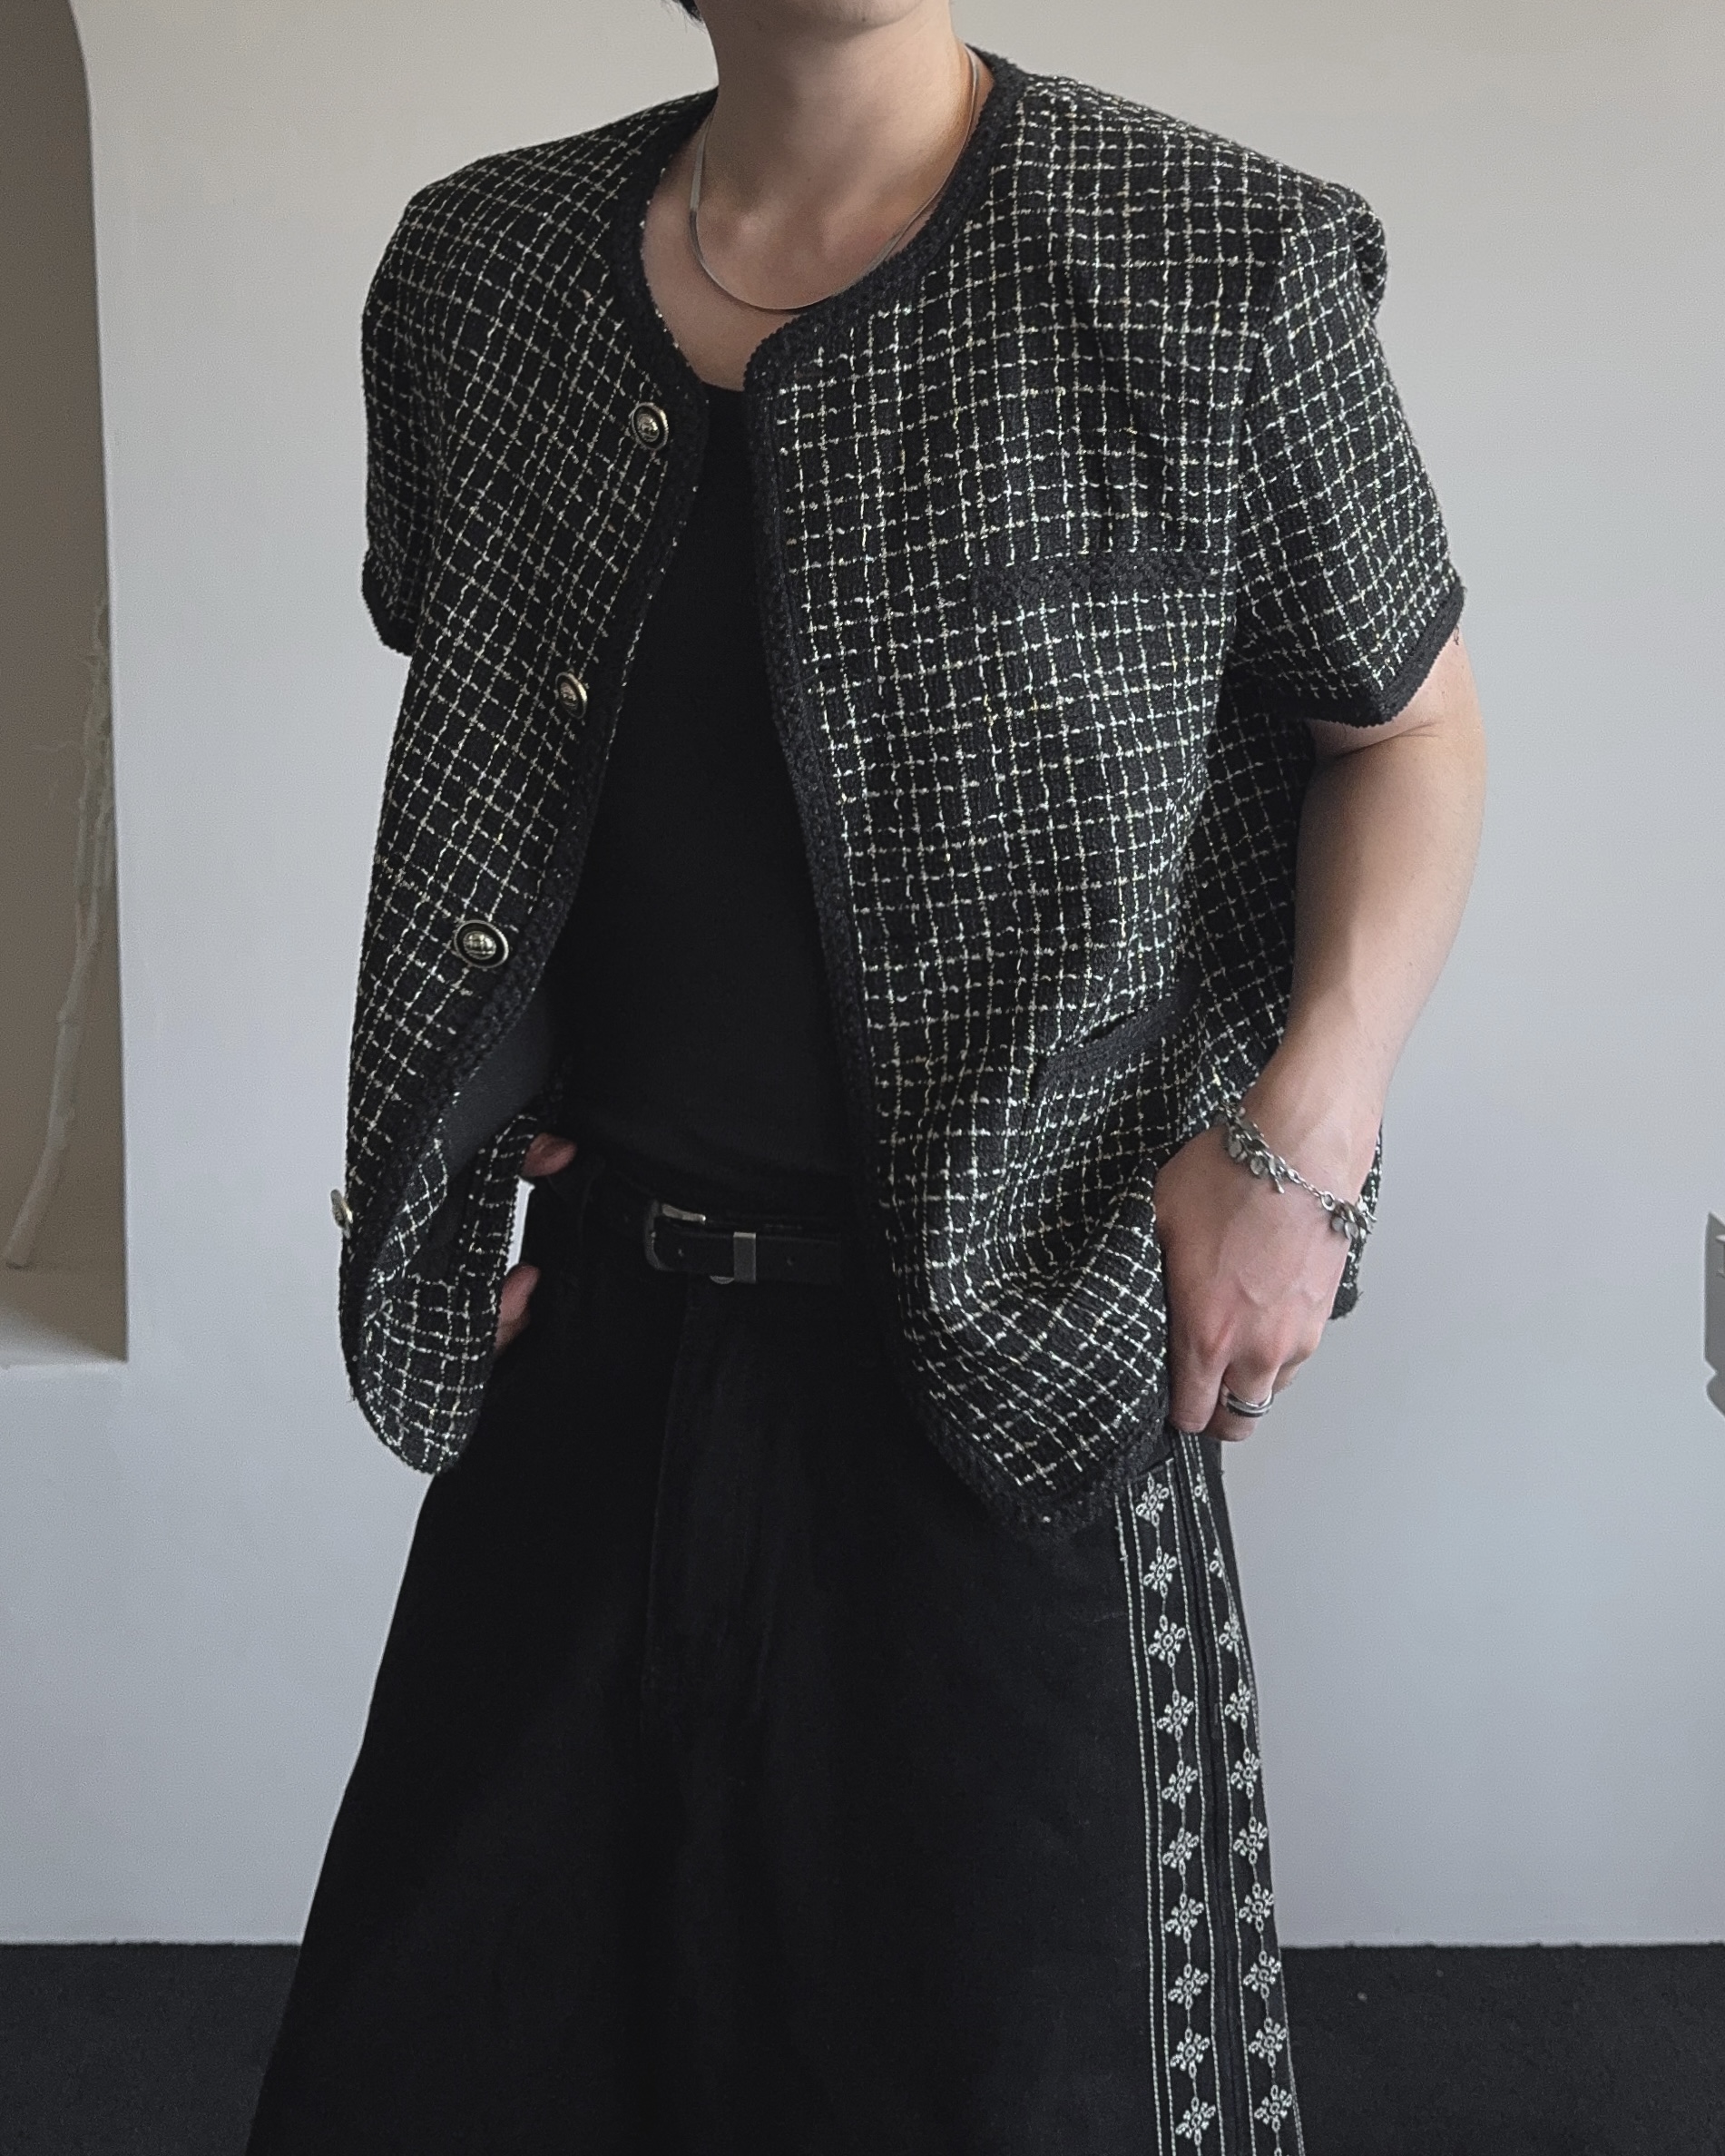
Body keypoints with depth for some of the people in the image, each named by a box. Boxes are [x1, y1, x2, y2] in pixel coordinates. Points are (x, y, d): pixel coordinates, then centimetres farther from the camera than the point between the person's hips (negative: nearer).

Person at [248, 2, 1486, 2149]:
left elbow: (1408, 722, 1)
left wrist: (1302, 1142, -12)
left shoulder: (1219, 272, -8)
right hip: (602, 1326, 4)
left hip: (1011, 1362, -3)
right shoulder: (476, 271, 4)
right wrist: (460, 1115, 9)